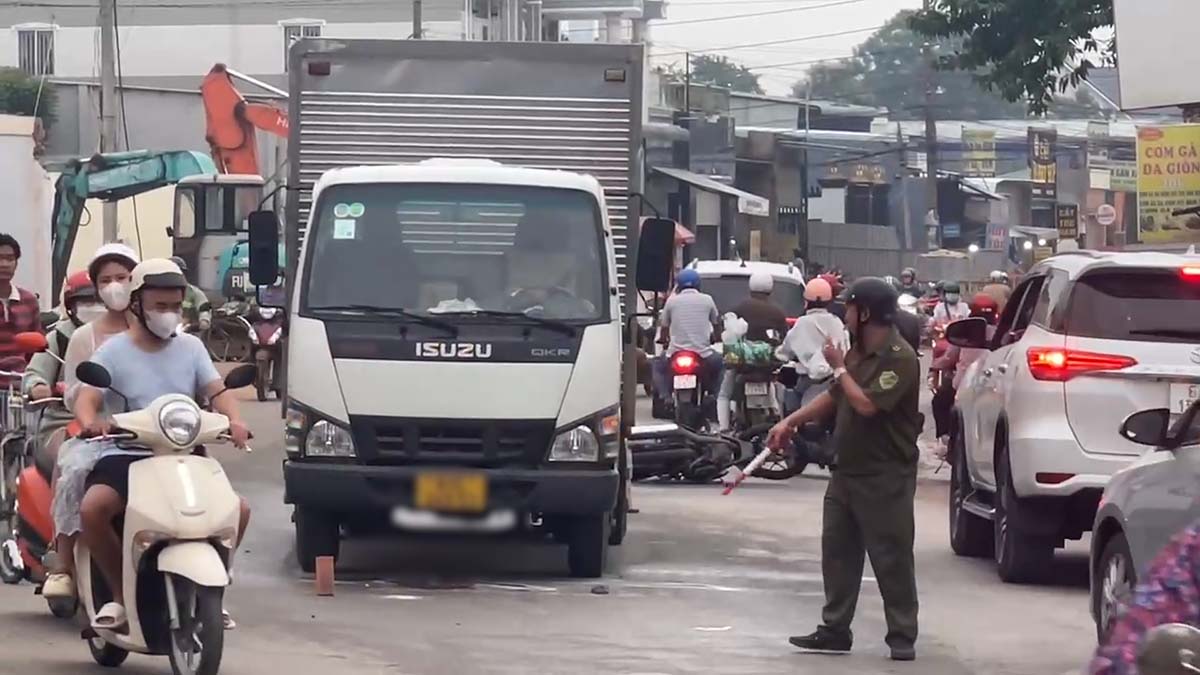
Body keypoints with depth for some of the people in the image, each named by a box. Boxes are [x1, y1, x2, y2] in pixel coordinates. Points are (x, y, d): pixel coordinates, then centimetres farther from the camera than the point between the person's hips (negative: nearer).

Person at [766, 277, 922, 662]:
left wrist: (839, 368, -13)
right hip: (848, 471, 9)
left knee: (891, 558, -4)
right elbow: (834, 398, 22)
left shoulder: (899, 358, -17)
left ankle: (903, 637, 2)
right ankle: (835, 630, 16)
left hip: (885, 477, -9)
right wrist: (791, 423, 19)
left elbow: (867, 404, -26)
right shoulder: (858, 352, 11)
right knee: (837, 551, 10)